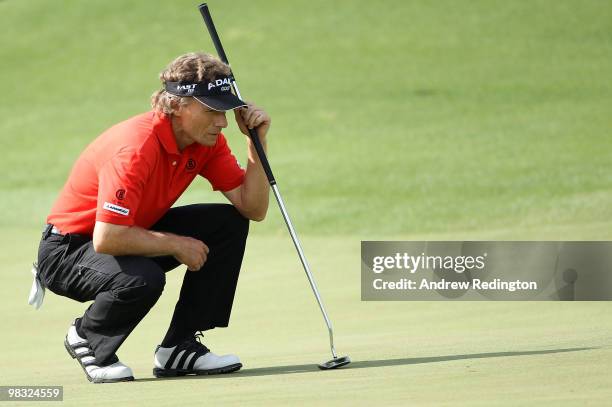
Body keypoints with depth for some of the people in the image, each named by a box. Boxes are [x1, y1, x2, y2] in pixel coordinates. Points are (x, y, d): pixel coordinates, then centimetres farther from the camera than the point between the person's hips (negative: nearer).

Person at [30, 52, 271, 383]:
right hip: (67, 248, -8)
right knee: (142, 279, -38)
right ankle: (86, 338, -3)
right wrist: (176, 245, -24)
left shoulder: (207, 141, -7)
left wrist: (257, 142, -19)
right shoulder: (136, 148, -32)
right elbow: (106, 238, -37)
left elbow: (252, 208, -7)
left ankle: (178, 349, -1)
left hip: (134, 233, 8)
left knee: (229, 223, -6)